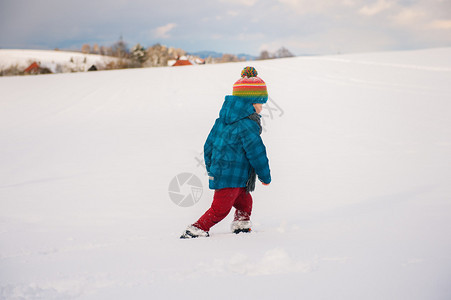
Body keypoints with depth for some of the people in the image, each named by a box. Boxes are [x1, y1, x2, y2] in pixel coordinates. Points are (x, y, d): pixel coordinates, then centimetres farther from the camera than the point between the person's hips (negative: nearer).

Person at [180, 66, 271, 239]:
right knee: (220, 209, -3)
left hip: (218, 172, 9)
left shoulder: (222, 120, 9)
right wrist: (265, 177, 0)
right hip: (232, 177, -9)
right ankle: (195, 231, -4)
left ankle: (241, 228, 31)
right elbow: (256, 153, -13)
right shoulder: (247, 125, -17)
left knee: (244, 202, 23)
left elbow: (209, 145, 15)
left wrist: (211, 168, 26)